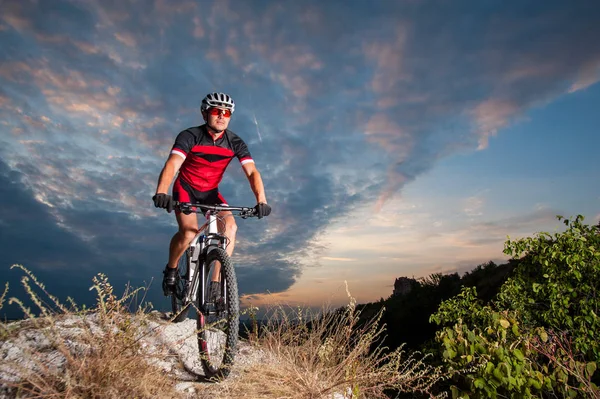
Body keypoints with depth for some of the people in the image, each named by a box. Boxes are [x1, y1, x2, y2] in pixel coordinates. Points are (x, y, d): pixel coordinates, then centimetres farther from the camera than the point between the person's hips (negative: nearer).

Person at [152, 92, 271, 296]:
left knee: (230, 226, -22)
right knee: (189, 232, -26)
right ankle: (171, 269, 5)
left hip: (210, 192, 3)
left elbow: (252, 172, -23)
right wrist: (161, 193, -54)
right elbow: (172, 165, -35)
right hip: (186, 188, -3)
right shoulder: (190, 136, -21)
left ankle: (217, 281, -11)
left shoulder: (235, 143, -14)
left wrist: (261, 201, -39)